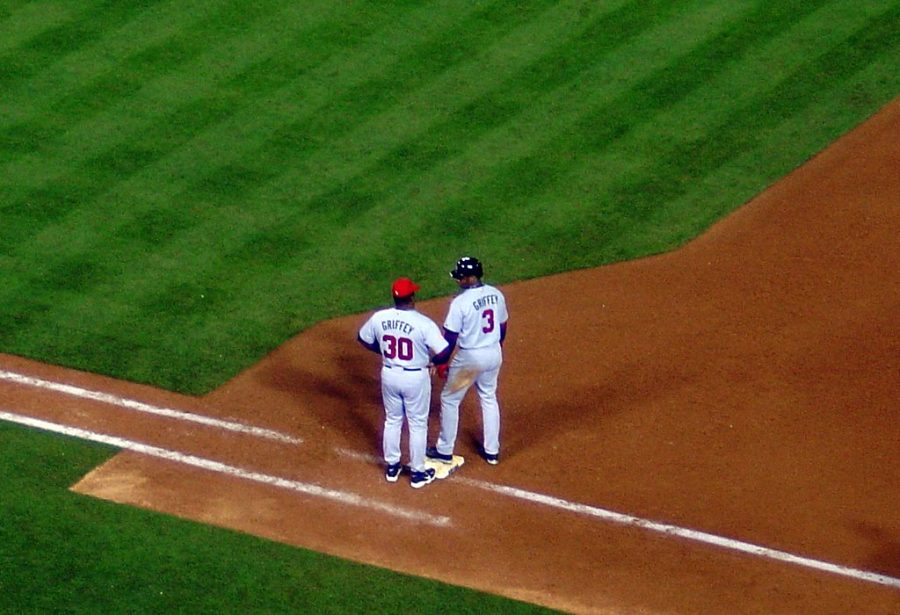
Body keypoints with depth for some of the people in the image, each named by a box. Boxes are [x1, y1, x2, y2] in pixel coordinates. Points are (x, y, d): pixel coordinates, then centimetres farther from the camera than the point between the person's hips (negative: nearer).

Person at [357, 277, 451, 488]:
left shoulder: (379, 318, -10)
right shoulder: (423, 323, -23)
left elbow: (363, 338, 8)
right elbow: (444, 353, -24)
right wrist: (432, 361, -2)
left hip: (389, 375, 4)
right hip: (416, 378, -4)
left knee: (392, 421, 22)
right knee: (417, 425, 12)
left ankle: (391, 467, 33)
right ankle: (417, 473, 22)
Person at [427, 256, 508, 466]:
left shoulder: (460, 302, -23)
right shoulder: (496, 295, -2)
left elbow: (450, 338, -19)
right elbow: (502, 328, 9)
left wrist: (442, 362, -8)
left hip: (469, 357, -6)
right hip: (494, 354, 6)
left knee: (449, 400, 12)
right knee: (489, 398, 23)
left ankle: (445, 450, 20)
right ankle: (492, 450, 27)